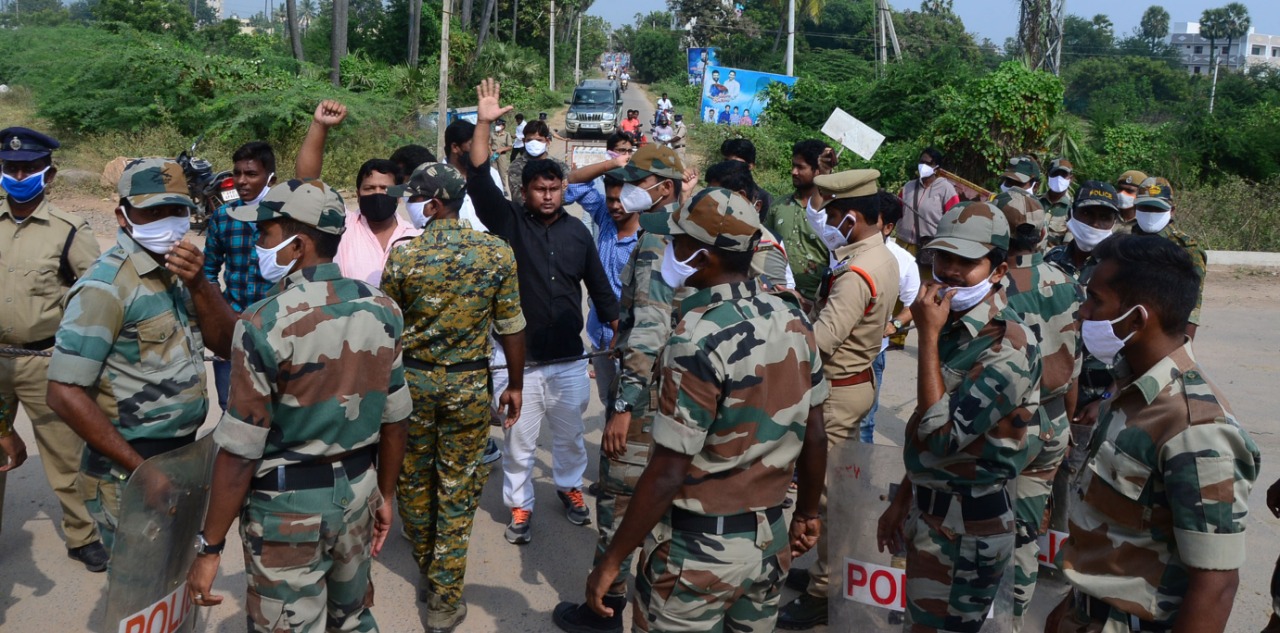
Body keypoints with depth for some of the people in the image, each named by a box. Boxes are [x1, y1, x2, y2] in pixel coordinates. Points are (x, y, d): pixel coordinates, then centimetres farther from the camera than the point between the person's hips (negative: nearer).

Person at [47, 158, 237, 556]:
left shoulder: (177, 270, 5)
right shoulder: (106, 286, -18)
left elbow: (229, 345, 1)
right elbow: (65, 394, -21)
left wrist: (198, 285, -16)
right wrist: (143, 469, -19)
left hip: (183, 460, 7)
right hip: (130, 478, -7)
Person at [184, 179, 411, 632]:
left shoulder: (265, 322, -20)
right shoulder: (383, 310, -4)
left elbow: (239, 452, -18)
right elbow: (394, 420, 3)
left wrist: (210, 548, -9)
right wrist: (385, 495, 17)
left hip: (289, 505, -5)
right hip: (357, 491, 5)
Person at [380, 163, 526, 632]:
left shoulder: (402, 255, -10)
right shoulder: (497, 253, -8)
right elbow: (510, 327, -4)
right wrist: (515, 385, 9)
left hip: (412, 380, 0)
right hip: (469, 385, 0)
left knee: (413, 482, 20)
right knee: (457, 490, 8)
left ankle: (427, 573, 39)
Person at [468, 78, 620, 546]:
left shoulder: (577, 232, 2)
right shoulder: (509, 222, -4)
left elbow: (599, 287, 8)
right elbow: (479, 181, -17)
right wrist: (484, 124, -25)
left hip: (569, 359, 2)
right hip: (518, 359, -2)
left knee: (570, 434, 20)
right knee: (519, 442, 9)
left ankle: (570, 487, 44)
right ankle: (520, 506, 27)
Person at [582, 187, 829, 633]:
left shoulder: (699, 339, -24)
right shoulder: (792, 319, -3)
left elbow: (667, 474, -22)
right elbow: (813, 434, 5)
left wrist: (612, 561, -13)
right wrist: (807, 514, 20)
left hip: (699, 547, -6)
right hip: (770, 537, 7)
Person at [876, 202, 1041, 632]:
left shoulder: (1008, 346, -22)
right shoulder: (952, 326, 4)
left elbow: (943, 436, -27)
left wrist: (928, 337, -25)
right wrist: (902, 502, 16)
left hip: (969, 523, -8)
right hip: (930, 507, 8)